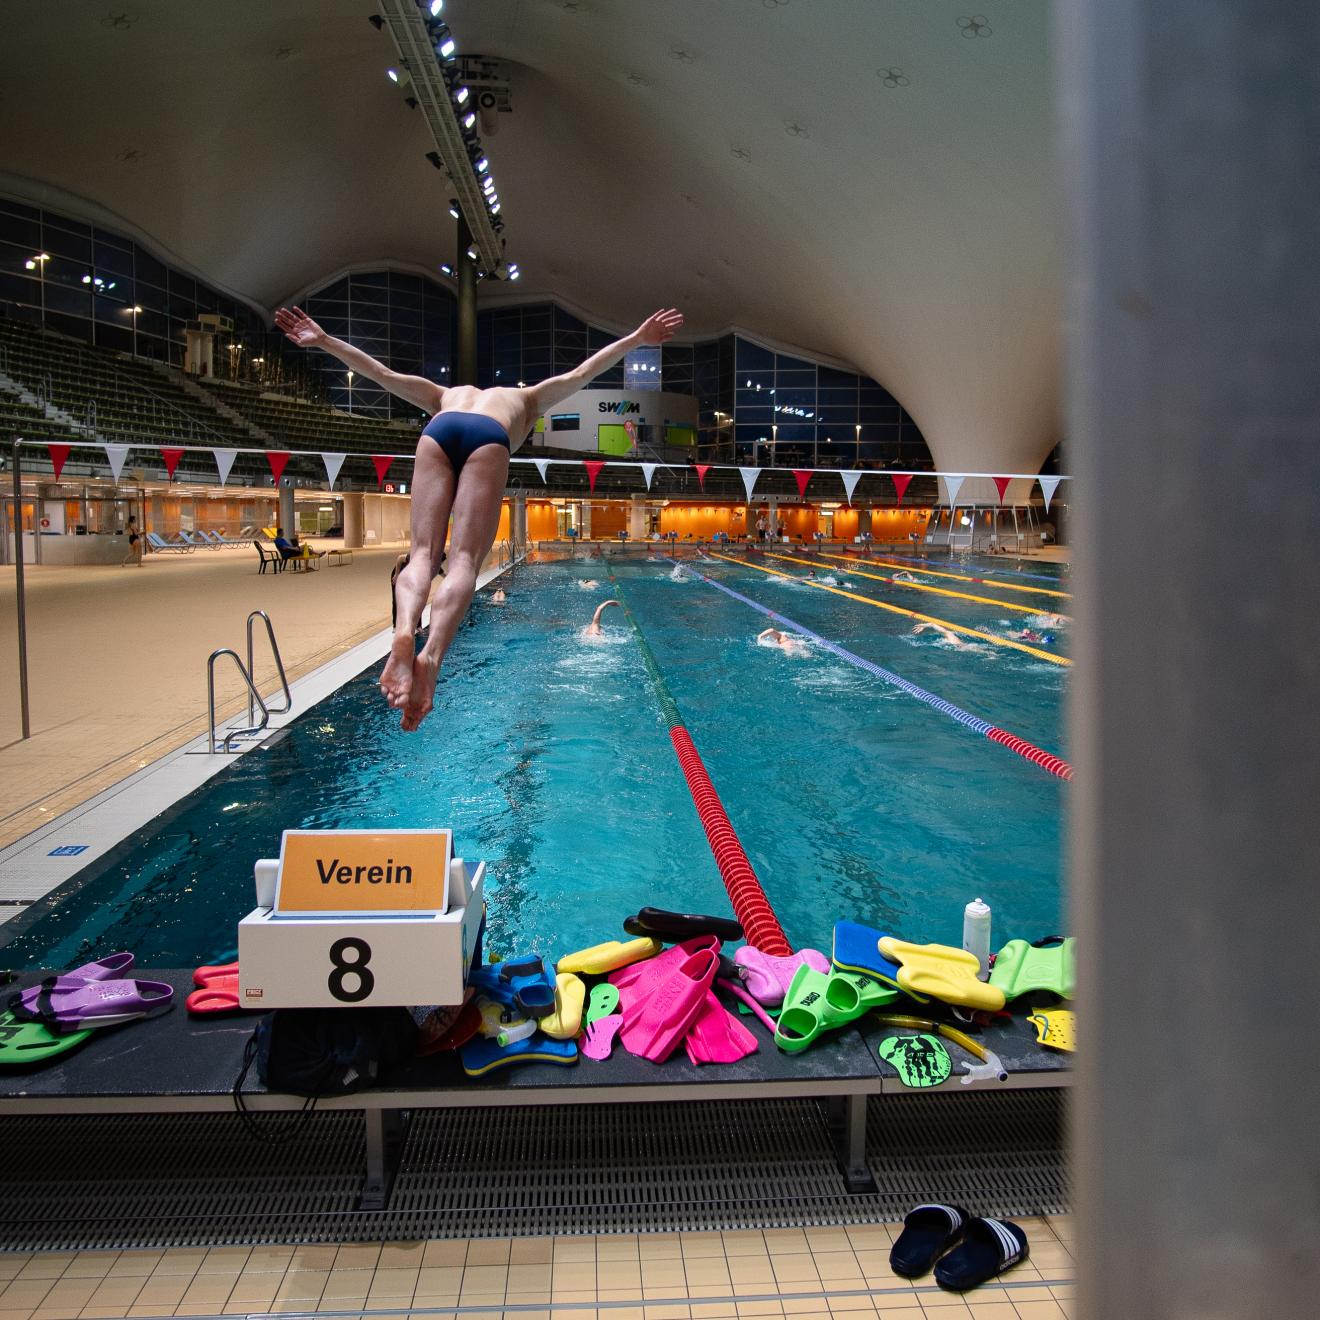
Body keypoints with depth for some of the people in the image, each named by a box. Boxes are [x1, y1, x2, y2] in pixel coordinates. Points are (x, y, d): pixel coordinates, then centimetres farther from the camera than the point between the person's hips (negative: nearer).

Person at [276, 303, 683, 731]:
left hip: (438, 431, 2)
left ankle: (403, 633, -40)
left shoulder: (446, 395, 46)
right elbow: (581, 374, 39)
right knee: (464, 560, -13)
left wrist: (323, 340, 45)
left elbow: (381, 373, 40)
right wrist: (637, 338, 43)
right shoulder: (526, 399, 43)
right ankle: (431, 655, -39)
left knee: (422, 553, -8)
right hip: (488, 439, -1)